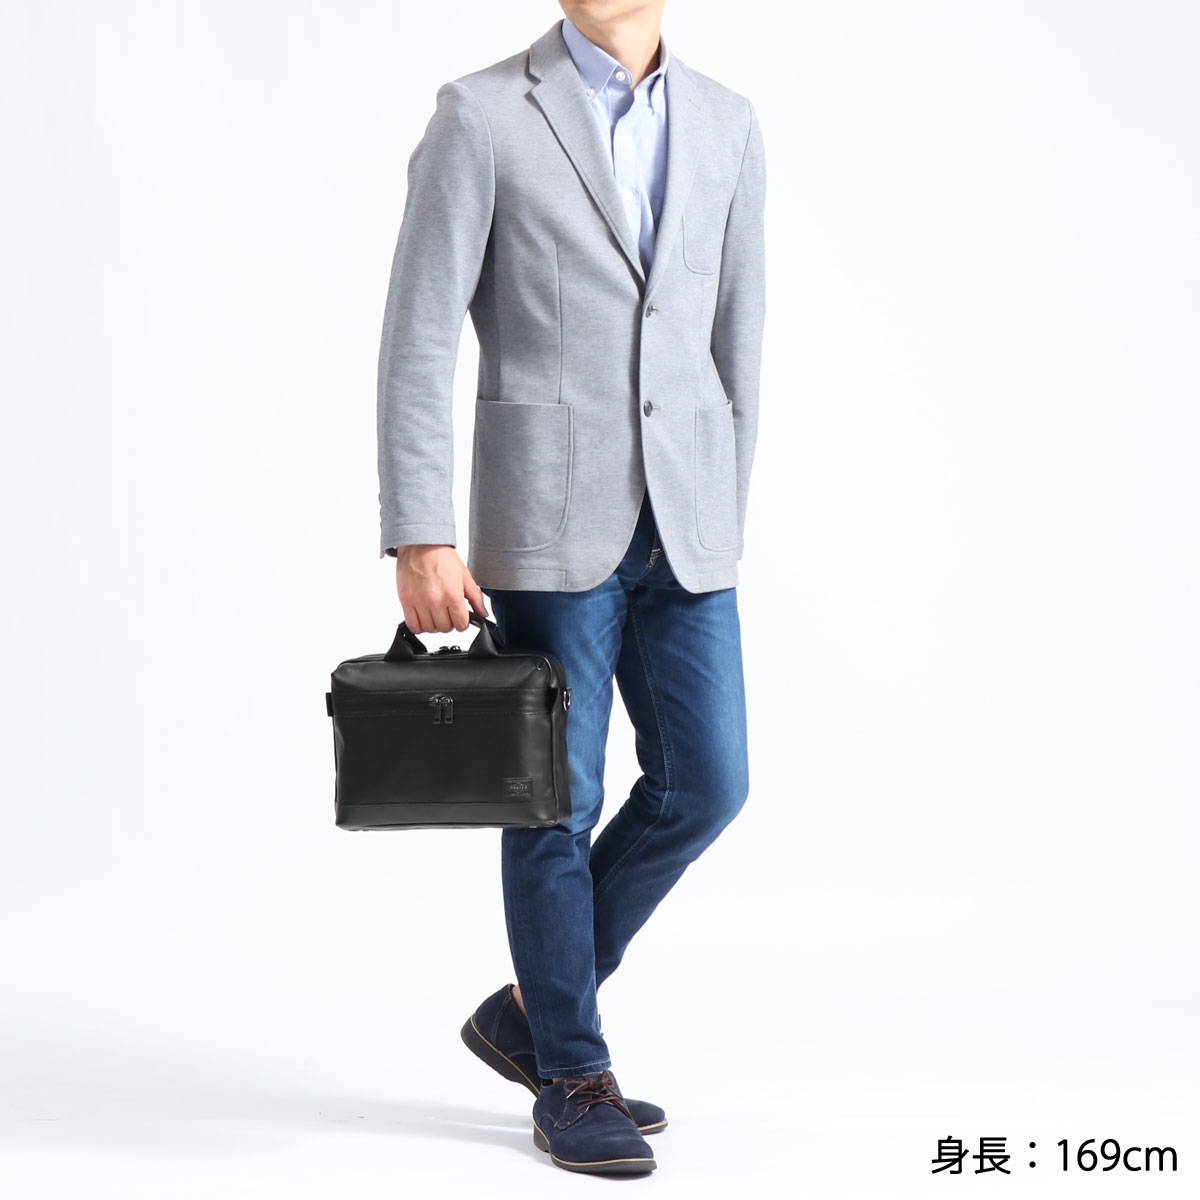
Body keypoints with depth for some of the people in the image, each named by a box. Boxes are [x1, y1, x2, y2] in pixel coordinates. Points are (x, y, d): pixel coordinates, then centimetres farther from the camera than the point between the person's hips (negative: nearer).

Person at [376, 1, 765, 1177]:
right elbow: (417, 339, -8)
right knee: (558, 802, 2)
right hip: (545, 516, -5)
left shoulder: (725, 123, 10)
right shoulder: (480, 114, -5)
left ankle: (533, 1007, 23)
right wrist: (419, 541, -14)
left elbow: (735, 338, 15)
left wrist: (723, 520, 15)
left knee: (703, 782, 3)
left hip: (678, 525, 5)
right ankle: (574, 1080, 18)